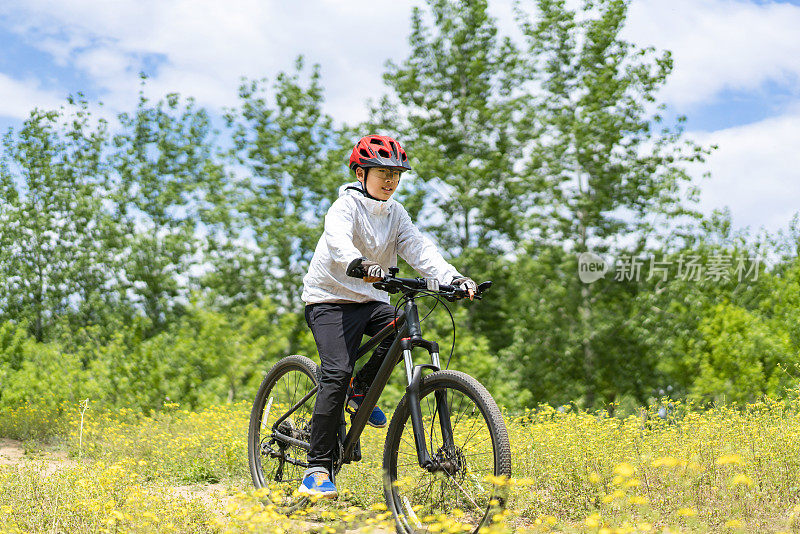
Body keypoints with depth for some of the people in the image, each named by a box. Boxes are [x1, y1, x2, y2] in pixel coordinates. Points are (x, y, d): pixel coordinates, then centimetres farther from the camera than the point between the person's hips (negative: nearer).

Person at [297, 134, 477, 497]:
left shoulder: (395, 214, 8)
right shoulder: (346, 205, -12)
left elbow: (419, 249, -5)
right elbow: (337, 239, -33)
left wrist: (454, 278, -22)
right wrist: (360, 264, -55)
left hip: (370, 300, 6)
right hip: (330, 300, -6)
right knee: (337, 373, -21)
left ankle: (361, 390, 3)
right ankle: (317, 470, -16)